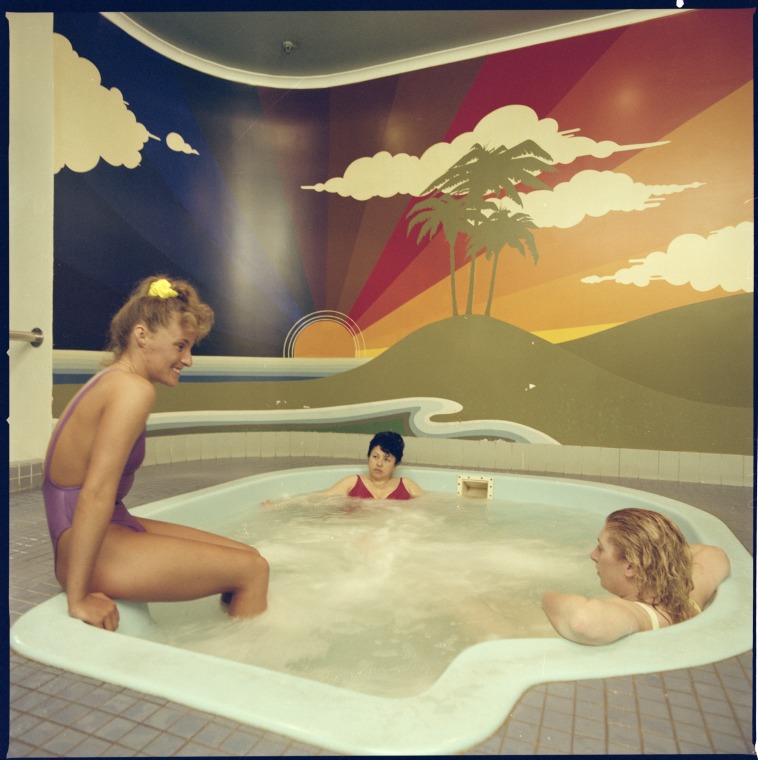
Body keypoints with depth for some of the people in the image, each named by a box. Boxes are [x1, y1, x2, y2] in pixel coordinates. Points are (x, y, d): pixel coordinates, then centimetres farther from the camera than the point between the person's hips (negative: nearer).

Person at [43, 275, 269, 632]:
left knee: (248, 556, 9)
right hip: (97, 551, -10)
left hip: (114, 527, 10)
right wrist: (78, 599, -22)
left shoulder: (110, 381, 11)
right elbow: (95, 495, -26)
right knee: (253, 571, -7)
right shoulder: (134, 389, -20)